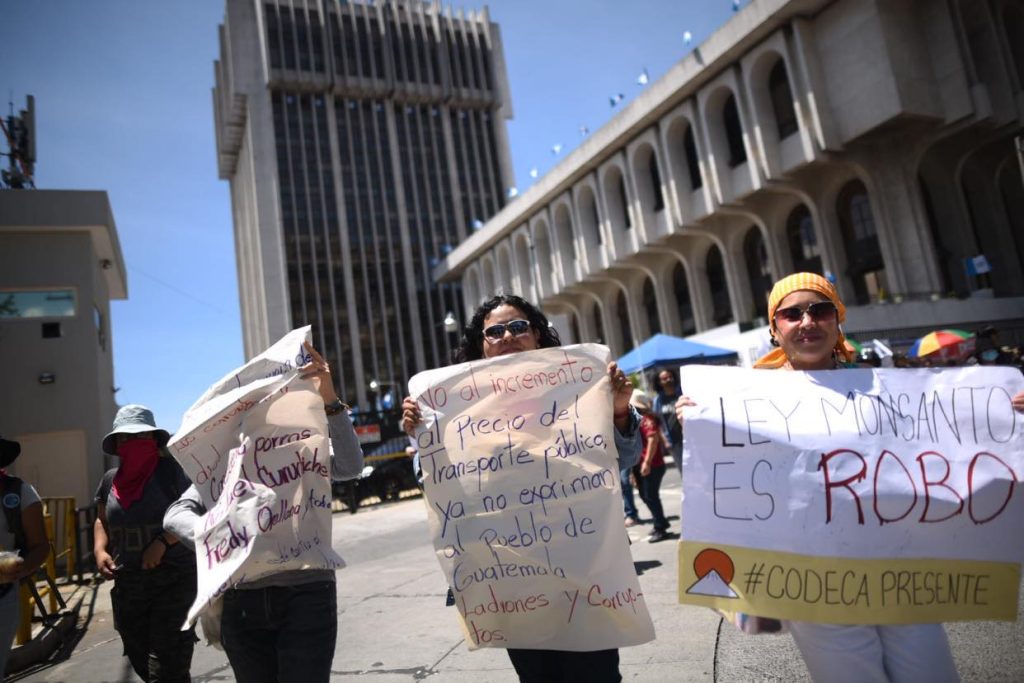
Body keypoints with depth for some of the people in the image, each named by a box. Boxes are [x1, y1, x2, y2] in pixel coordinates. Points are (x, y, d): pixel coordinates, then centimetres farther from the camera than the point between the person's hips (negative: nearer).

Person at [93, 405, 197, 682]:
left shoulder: (170, 470, -9)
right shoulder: (110, 480, 7)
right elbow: (102, 521, 20)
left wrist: (163, 541, -21)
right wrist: (100, 550, 2)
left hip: (174, 579, -6)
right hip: (127, 584, 6)